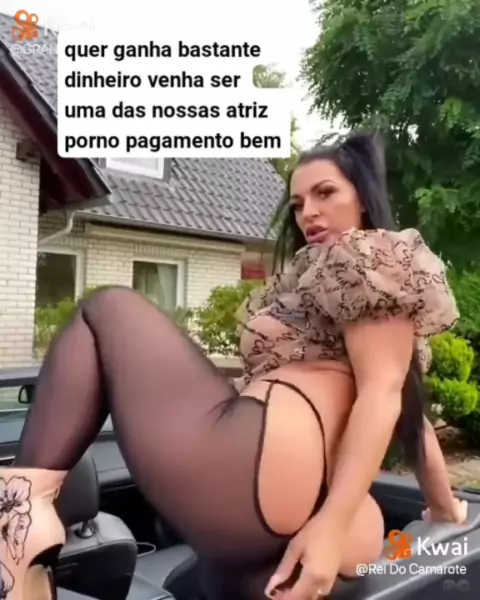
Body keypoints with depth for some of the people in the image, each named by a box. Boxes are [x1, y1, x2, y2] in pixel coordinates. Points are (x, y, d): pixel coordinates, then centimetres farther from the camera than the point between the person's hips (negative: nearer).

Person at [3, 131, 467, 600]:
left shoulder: (370, 257, 7)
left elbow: (383, 393, -6)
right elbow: (409, 407, 35)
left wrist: (330, 525, -15)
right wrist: (444, 506, 45)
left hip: (264, 465, -9)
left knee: (107, 310, 4)